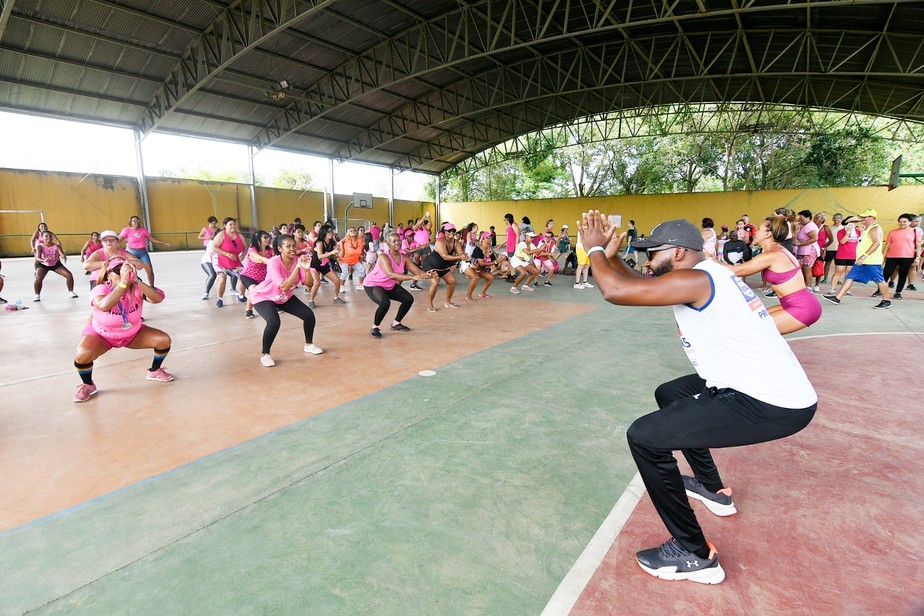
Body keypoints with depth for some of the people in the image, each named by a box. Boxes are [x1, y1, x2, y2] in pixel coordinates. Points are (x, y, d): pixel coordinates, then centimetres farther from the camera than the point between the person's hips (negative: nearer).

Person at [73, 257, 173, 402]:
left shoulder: (136, 288, -23)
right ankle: (87, 385, 3)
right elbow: (104, 305, -55)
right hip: (101, 334, -3)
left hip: (133, 333, 3)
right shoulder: (100, 290, -30)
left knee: (164, 340, -12)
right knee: (82, 355, -31)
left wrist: (136, 280, -51)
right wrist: (123, 282, -58)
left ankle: (154, 371, 16)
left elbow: (158, 298, -42)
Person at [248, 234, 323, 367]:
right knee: (274, 322, -31)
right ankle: (265, 354, -7)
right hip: (263, 296, -6)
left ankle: (309, 344, 21)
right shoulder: (274, 262, -30)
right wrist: (297, 267, -43)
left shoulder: (298, 260, -16)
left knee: (309, 315, -5)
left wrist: (307, 268, -39)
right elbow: (284, 287, -41)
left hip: (285, 297, 6)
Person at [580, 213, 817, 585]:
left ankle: (694, 555, 1)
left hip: (772, 405, -11)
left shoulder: (695, 280, -20)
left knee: (644, 437, -15)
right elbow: (638, 285, 20)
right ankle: (713, 489, 43)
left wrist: (595, 249, -10)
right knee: (669, 394, 28)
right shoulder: (705, 276, 11)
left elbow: (615, 291, -27)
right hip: (771, 389, 11)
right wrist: (610, 254, 8)